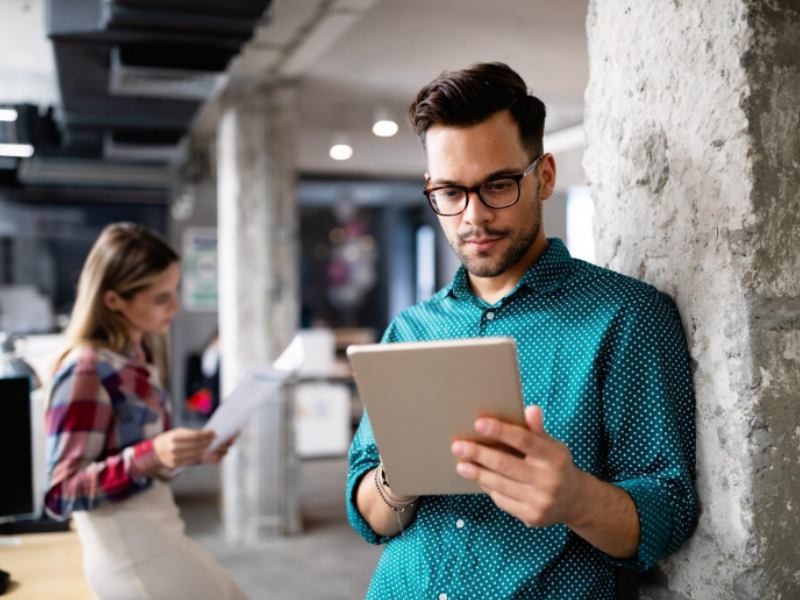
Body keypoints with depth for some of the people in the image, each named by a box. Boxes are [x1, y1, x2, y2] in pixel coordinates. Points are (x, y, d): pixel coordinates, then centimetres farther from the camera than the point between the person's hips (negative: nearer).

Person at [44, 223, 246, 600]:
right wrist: (151, 455, -31)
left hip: (156, 534, 8)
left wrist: (193, 453, 0)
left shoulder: (141, 357, 6)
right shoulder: (86, 370, -18)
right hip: (129, 554, -8)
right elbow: (61, 494, -19)